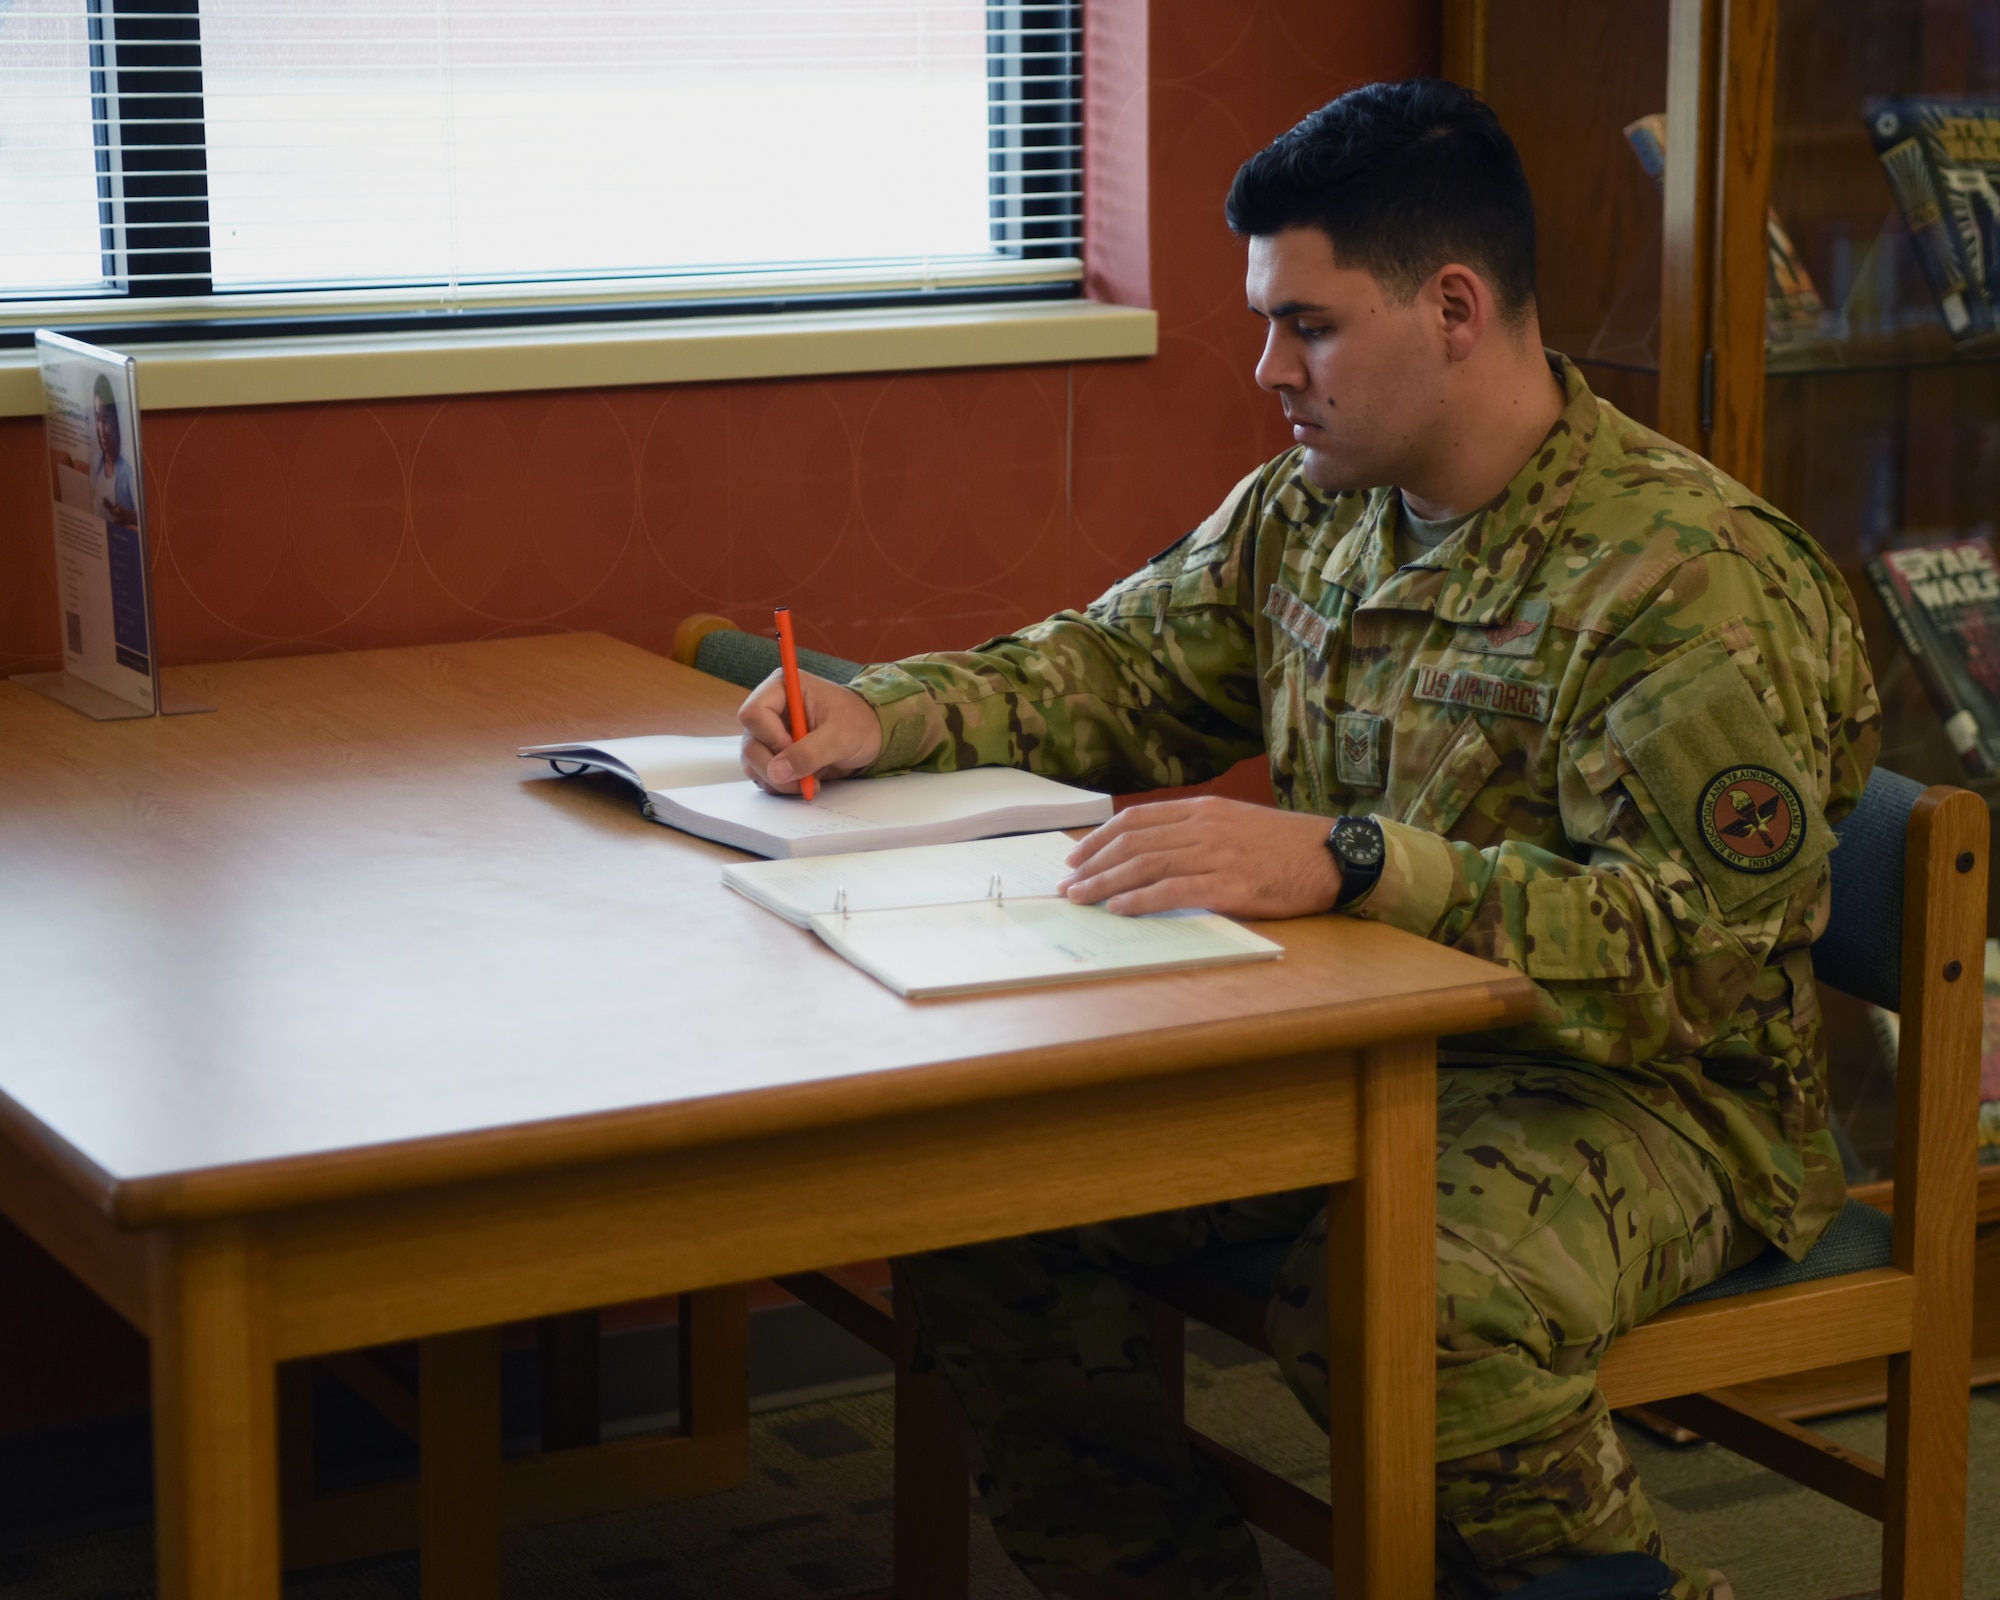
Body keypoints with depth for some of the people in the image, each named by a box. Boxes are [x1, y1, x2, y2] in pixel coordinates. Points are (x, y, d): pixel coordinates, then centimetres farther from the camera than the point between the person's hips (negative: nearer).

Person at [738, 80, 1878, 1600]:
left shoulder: (1697, 579, -20)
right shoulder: (1306, 512, 6)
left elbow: (1691, 951, -27)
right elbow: (1121, 664, 18)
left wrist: (1345, 863, -37)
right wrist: (885, 714, -1)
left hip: (1650, 1092, -7)